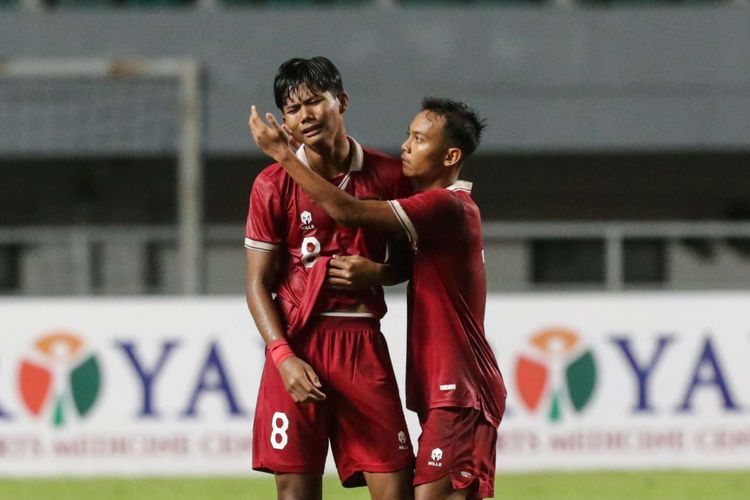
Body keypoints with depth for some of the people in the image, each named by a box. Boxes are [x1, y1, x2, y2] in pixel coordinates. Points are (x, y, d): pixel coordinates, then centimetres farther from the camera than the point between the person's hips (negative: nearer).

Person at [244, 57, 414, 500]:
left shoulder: (387, 175, 4)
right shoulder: (273, 185, -1)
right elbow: (258, 284, -1)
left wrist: (376, 272, -7)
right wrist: (285, 358, -14)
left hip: (364, 342, 2)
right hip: (298, 344, -2)